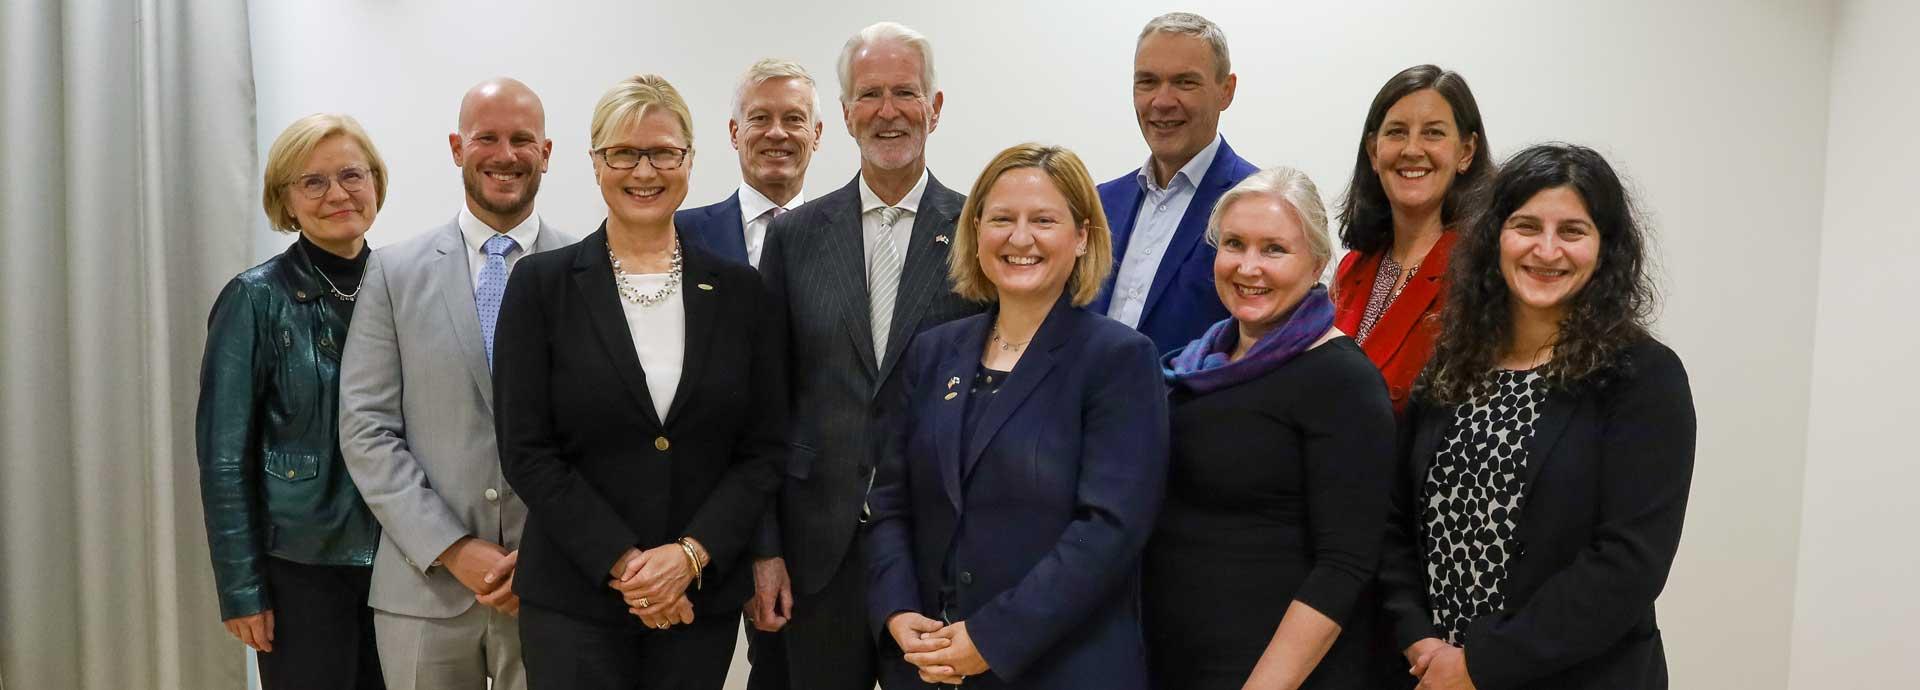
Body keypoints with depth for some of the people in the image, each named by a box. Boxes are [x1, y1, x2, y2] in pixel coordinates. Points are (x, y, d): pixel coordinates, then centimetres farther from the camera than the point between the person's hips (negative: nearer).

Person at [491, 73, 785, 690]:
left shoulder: (738, 291, 4)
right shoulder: (542, 284, -1)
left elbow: (764, 448, 2)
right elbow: (526, 451, -5)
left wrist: (691, 554, -11)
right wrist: (623, 563, -12)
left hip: (703, 597, 2)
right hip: (574, 599, -1)